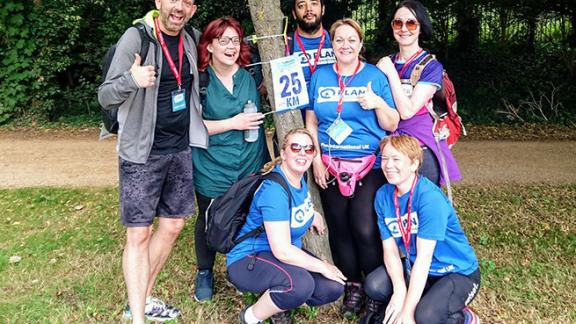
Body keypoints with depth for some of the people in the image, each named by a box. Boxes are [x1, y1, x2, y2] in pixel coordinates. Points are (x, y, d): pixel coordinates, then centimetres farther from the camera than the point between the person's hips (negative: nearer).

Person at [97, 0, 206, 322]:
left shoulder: (188, 41, 7)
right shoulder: (136, 37, -12)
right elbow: (105, 95, -15)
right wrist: (130, 80, -34)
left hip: (181, 149, 7)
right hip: (142, 153, -6)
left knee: (173, 225, 11)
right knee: (139, 233, -4)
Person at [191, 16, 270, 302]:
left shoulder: (250, 75, 0)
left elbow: (260, 105, 19)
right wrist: (233, 123, -17)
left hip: (251, 168, 3)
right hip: (213, 171, -3)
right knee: (209, 222, 13)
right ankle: (204, 273, 36)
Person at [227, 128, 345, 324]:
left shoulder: (299, 178, 1)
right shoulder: (274, 190, -26)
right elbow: (282, 250, -29)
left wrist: (312, 215, 11)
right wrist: (322, 266, -19)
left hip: (287, 256, 9)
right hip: (247, 262, -8)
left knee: (334, 287, -8)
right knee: (301, 284, -35)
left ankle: (278, 303, 12)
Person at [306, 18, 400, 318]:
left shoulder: (376, 76, 2)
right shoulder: (320, 76, 8)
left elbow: (392, 125, 2)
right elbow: (311, 123, 9)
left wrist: (378, 104, -17)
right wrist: (316, 160, 0)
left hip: (369, 166, -3)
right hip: (330, 167, 3)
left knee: (365, 229, -10)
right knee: (339, 228, 7)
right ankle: (353, 286, 24)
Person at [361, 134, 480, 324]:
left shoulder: (430, 198, -27)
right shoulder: (383, 196, -7)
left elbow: (424, 257, -28)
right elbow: (390, 248, -7)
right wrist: (399, 290, -23)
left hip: (459, 272, -5)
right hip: (416, 268, 5)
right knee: (374, 286, -19)